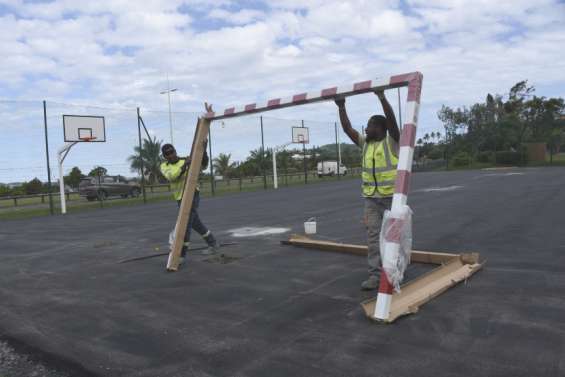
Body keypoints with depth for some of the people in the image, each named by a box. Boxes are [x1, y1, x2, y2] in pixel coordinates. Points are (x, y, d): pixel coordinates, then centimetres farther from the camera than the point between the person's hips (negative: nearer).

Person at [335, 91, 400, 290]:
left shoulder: (392, 141, -4)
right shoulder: (365, 143, 12)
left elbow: (391, 119, -19)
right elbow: (347, 129, 8)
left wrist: (382, 97, -25)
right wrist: (341, 107, 3)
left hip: (392, 196, -4)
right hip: (371, 198, 5)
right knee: (373, 235, -1)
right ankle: (374, 275, 0)